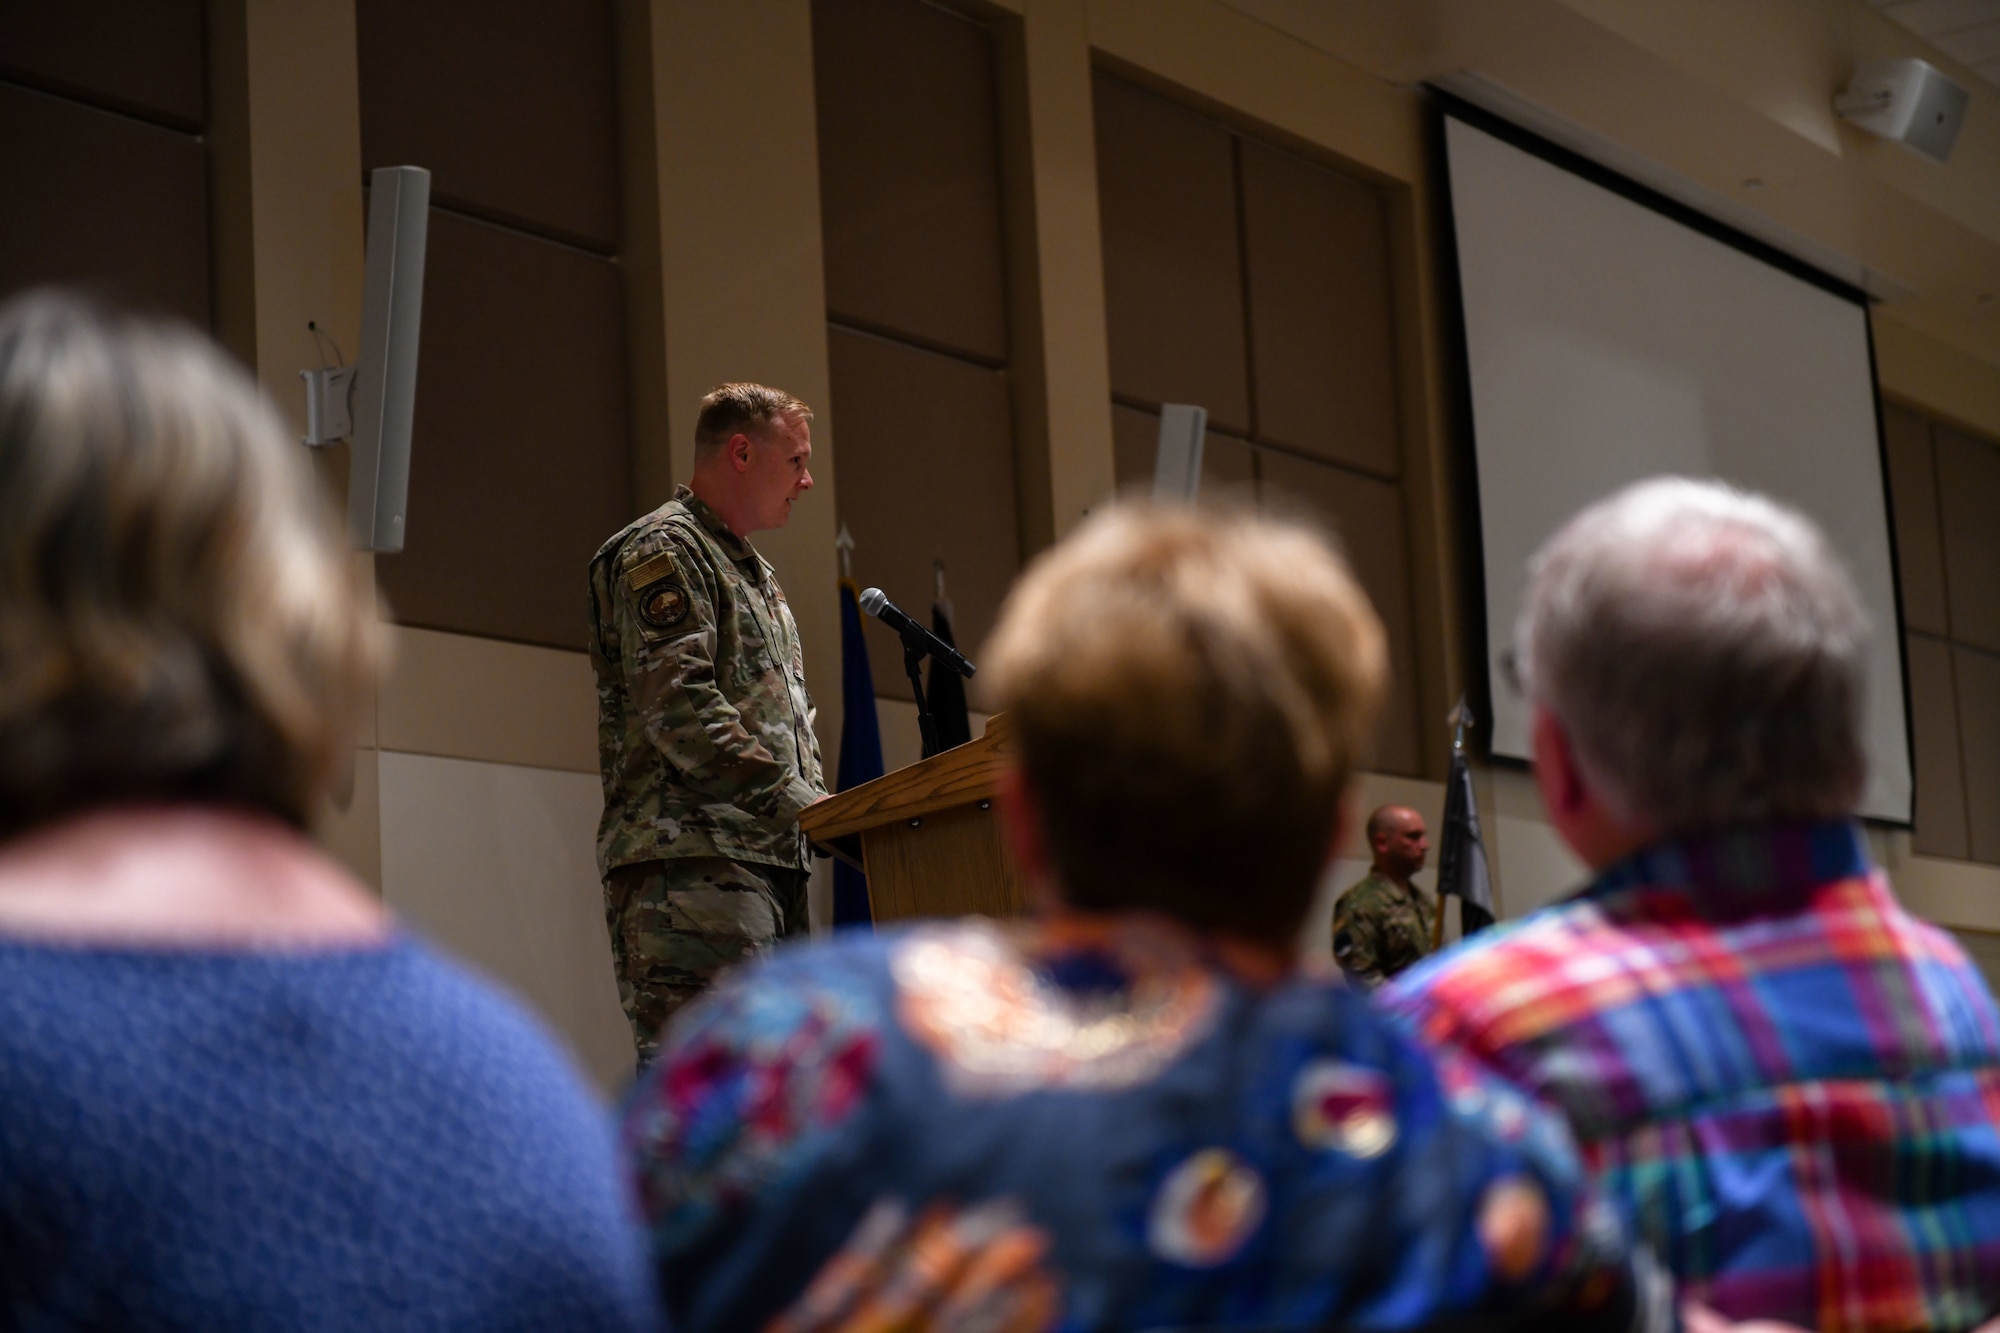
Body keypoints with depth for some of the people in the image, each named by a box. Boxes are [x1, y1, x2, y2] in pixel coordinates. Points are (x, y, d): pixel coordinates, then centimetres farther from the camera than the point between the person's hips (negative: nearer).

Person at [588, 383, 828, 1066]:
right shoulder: (664, 549, -4)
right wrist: (798, 801, -15)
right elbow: (678, 706, -16)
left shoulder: (755, 573, 27)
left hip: (769, 858, 10)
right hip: (692, 857, -10)